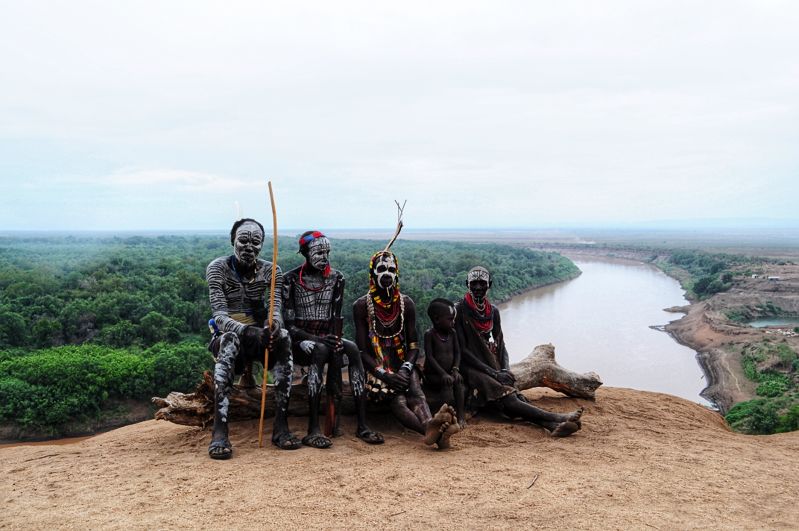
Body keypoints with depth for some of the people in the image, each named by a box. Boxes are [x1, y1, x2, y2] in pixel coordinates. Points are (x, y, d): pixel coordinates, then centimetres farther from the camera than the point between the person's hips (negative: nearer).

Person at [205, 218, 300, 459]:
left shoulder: (270, 271, 3)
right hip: (226, 337, -2)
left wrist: (274, 326, -36)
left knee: (283, 337, -31)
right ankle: (219, 432, -46)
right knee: (230, 339, -38)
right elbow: (219, 316, -17)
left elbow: (276, 308, -10)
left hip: (258, 337, 2)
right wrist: (246, 331, -38)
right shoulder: (218, 268, -5)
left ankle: (281, 426, -33)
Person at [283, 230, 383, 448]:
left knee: (352, 349, -28)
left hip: (326, 338, 4)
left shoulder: (336, 278, 7)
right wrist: (314, 338, -23)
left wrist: (336, 339, -17)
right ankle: (313, 429, -38)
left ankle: (362, 425, -30)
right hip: (300, 340, -3)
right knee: (320, 350, -37)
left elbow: (336, 317, 3)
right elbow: (288, 324, -8)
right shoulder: (291, 279, -5)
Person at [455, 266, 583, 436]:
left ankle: (553, 425, -44)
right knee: (506, 398, -27)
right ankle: (556, 418, -41)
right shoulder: (460, 310, -6)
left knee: (516, 395, -21)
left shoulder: (493, 311, 13)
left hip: (492, 366, 5)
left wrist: (505, 369, -4)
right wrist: (491, 372, -16)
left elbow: (500, 343, 15)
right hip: (471, 368, -5)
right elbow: (462, 349, -11)